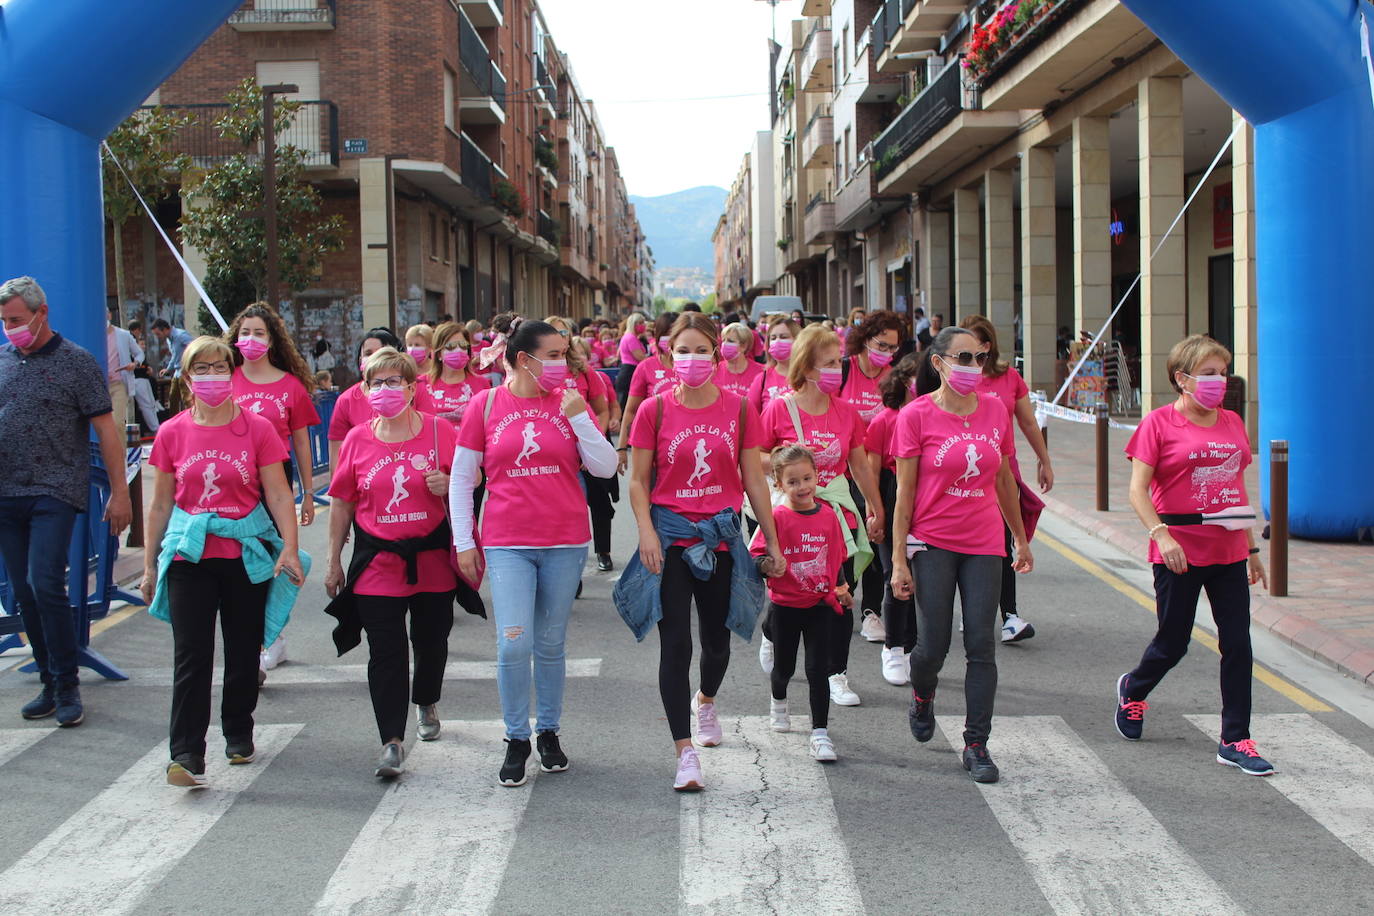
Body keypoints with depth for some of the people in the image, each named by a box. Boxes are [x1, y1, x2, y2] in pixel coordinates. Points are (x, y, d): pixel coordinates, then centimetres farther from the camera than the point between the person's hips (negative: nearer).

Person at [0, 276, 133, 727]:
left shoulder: (77, 362, -2)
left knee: (45, 584, -15)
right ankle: (50, 684, 18)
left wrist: (120, 493, -6)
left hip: (56, 492, -5)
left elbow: (106, 429, -3)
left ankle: (67, 687, -3)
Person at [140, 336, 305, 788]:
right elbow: (161, 504, 9)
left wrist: (290, 548, -15)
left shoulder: (257, 428, -2)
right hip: (190, 555, 0)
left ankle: (239, 734, 29)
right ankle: (187, 755, -4)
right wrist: (150, 564, 10)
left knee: (244, 651, 10)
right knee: (191, 656, -5)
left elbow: (279, 496, -3)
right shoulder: (172, 433, 3)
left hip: (247, 554, 0)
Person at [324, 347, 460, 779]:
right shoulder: (358, 439, 3)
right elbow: (341, 502, 9)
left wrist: (448, 487, -16)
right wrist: (334, 562, 10)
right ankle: (393, 742, -3)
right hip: (377, 561, 0)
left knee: (432, 641, 14)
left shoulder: (441, 431, -2)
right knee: (386, 651, -5)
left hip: (432, 557, 0)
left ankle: (426, 702, 44)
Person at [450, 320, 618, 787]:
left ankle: (549, 731, 27)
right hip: (507, 544, -1)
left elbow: (606, 467, -1)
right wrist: (464, 542, 3)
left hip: (565, 542, 2)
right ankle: (516, 739, 9)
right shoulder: (485, 404, 0)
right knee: (514, 643, -9)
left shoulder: (568, 401, 3)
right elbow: (461, 479, 5)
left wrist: (578, 417, -11)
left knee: (551, 644, 10)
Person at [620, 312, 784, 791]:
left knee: (717, 639, 14)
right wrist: (647, 532, -13)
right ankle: (685, 753, -1)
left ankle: (705, 700, 47)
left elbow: (754, 480, 6)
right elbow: (638, 481, 1)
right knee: (675, 644, -5)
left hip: (722, 537, 2)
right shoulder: (654, 411, -3)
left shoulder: (739, 410, 0)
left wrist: (772, 542, 7)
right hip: (671, 537, -2)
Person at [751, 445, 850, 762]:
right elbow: (757, 554, -9)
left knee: (818, 669, -3)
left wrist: (841, 587, 13)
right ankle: (778, 703, 48)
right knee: (784, 666, 16)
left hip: (820, 604, 2)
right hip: (785, 605, -2)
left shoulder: (828, 515, 1)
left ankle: (820, 733, 2)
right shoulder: (777, 517, -12)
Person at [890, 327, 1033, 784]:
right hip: (933, 543, -3)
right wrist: (899, 559, -9)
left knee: (982, 645, 0)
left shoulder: (995, 411, 4)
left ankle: (976, 745, 10)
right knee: (933, 646, 0)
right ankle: (922, 696, 35)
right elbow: (904, 491, -6)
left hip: (984, 543, 3)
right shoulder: (916, 415, -6)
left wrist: (1021, 538, 20)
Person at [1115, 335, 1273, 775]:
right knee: (1173, 643, 7)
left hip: (1228, 552, 5)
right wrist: (1161, 533, -25)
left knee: (1237, 643, 1)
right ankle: (1133, 689, 38)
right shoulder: (1159, 422, -7)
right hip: (1180, 552, -5)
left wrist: (1252, 549, 17)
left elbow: (1238, 491, 17)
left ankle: (1235, 740, 11)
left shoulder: (1232, 422, 10)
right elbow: (1137, 491, -11)